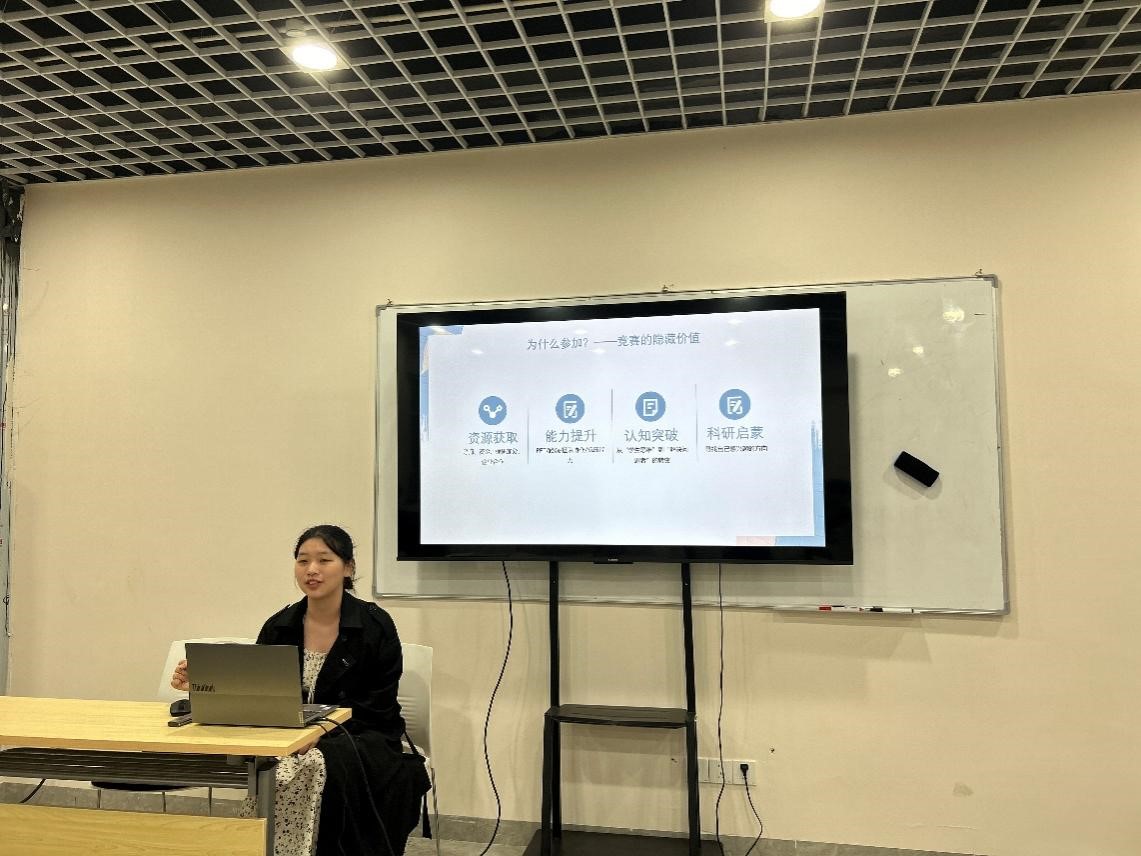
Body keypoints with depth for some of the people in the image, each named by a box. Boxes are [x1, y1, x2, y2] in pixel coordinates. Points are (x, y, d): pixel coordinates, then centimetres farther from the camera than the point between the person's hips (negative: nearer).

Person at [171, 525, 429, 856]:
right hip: (296, 742, 3)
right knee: (275, 773, -29)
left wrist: (320, 737, -22)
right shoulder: (278, 627, 5)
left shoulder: (375, 626, -7)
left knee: (321, 769, -33)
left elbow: (374, 709, -9)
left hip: (364, 740, -3)